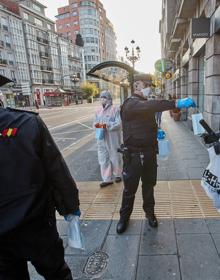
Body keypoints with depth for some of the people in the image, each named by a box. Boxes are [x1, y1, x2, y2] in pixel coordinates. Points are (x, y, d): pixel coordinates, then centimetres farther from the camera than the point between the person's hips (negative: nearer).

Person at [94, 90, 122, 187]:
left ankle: (117, 174, 33)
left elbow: (118, 124, -14)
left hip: (112, 138, -5)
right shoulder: (98, 110, 11)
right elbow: (95, 121, 15)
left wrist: (108, 125, -26)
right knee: (103, 158, 6)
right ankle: (107, 179, 17)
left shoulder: (115, 109, -8)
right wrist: (96, 124, -8)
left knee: (115, 157, 10)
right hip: (101, 138, 5)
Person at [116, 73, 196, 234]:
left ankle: (150, 213, 38)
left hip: (150, 153, 7)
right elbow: (150, 106, -35)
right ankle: (124, 217, 27)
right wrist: (177, 103, -42)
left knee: (149, 185, 18)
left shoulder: (147, 104, 13)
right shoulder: (130, 104, -14)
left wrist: (157, 132, 7)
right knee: (130, 188, 7)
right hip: (134, 154, -7)